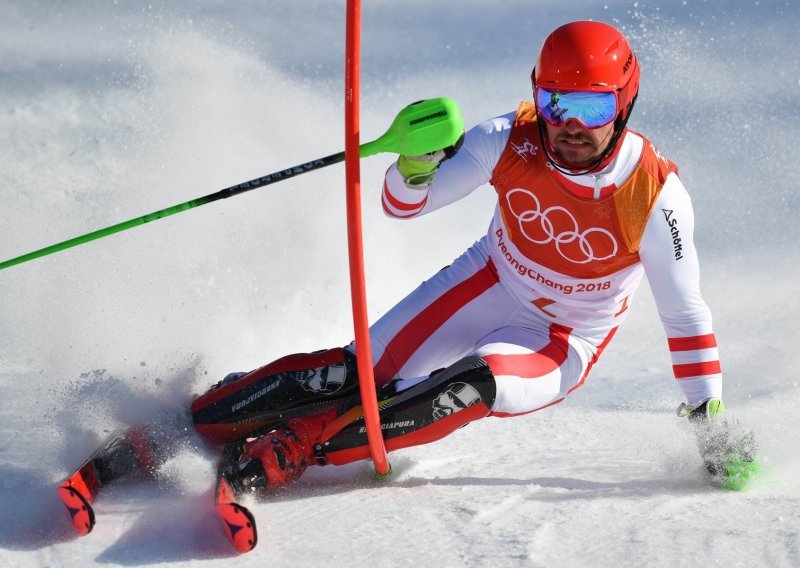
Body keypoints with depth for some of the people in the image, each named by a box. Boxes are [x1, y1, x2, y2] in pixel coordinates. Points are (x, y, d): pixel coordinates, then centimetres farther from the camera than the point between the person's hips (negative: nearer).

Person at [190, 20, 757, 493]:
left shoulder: (654, 195, -26)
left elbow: (685, 314, -16)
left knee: (472, 389, -32)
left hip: (562, 344, -2)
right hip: (491, 284, 3)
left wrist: (713, 423, -15)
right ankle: (197, 417, 2)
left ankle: (292, 451, -29)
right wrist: (418, 160, -37)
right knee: (363, 371, -13)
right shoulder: (512, 141, -21)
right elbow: (404, 205, -14)